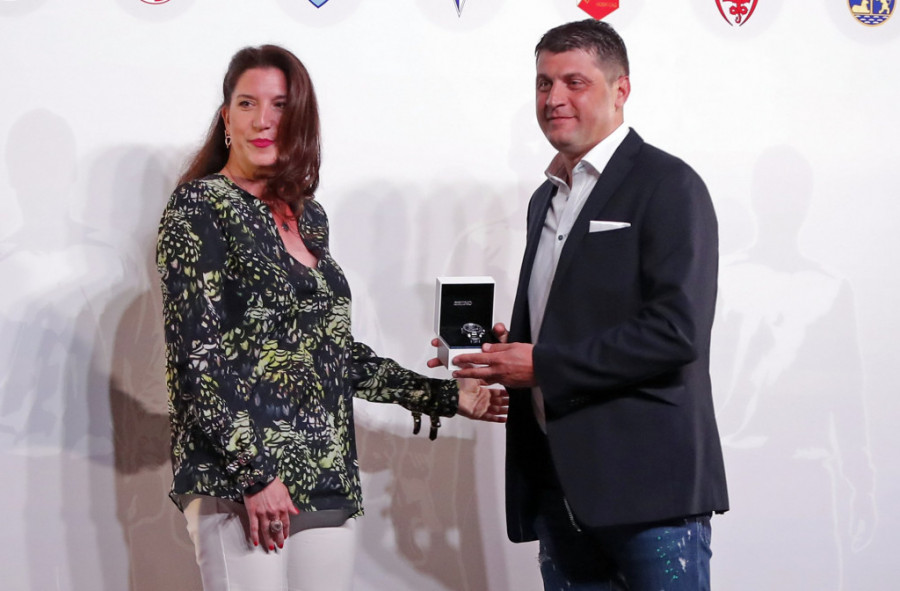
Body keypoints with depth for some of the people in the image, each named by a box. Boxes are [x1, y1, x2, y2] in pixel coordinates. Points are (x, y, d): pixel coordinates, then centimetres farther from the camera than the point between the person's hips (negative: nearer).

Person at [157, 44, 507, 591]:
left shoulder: (309, 217, 16)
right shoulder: (200, 207, -2)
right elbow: (197, 353, -10)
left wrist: (444, 396, 20)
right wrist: (255, 473, -17)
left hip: (328, 483, 6)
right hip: (239, 482, -6)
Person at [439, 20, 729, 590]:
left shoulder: (667, 185, -7)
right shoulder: (546, 199, 18)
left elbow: (677, 330, -18)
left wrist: (542, 366, -14)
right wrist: (501, 353, 4)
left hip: (647, 480, -7)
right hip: (560, 481, 8)